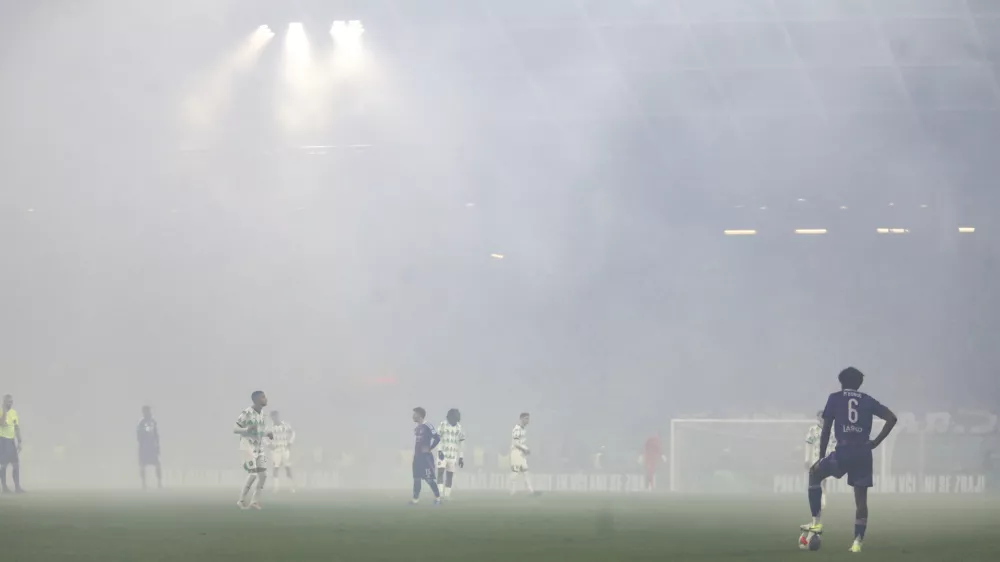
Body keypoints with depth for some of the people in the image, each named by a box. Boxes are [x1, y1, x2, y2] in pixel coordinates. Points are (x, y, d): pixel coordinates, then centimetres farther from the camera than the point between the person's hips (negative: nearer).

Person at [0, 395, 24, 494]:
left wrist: (20, 441, 9)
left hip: (11, 440, 6)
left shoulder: (14, 412, 10)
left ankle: (17, 487, 1)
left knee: (16, 463, -1)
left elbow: (17, 428, 13)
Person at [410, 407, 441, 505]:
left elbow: (437, 438, -18)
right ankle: (415, 499, 9)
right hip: (417, 456, 9)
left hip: (426, 456, -9)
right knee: (416, 478, 7)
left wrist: (429, 448, -13)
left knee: (429, 478, -8)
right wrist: (415, 451, 13)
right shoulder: (416, 429, 14)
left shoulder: (428, 427, -13)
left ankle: (438, 498, 1)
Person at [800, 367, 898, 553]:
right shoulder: (867, 400, 15)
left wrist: (821, 457, 12)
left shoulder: (835, 398, 8)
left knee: (814, 473, 21)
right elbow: (891, 418, 5)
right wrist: (877, 441, 8)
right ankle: (858, 542, -1)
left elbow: (826, 430, 5)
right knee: (861, 497, 7)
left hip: (843, 451, -2)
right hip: (864, 453, 2)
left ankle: (816, 522, 12)